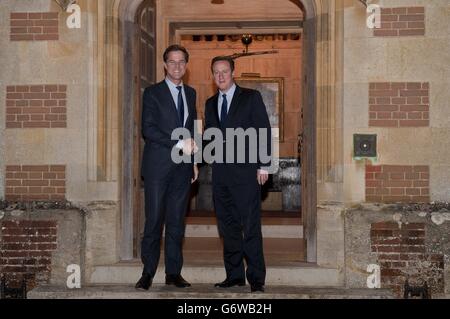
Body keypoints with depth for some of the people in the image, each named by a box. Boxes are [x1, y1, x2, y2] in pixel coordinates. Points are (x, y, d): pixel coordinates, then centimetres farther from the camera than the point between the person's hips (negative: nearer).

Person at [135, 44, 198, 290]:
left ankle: (173, 272, 11)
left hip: (182, 167, 5)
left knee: (177, 221, 6)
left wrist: (194, 160, 15)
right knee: (154, 220, -4)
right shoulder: (153, 92, -1)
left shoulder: (190, 93, 16)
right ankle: (148, 272, 3)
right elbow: (148, 129, -11)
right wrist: (179, 143, -16)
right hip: (158, 166, -4)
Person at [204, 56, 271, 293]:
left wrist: (263, 166, -8)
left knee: (250, 226, -7)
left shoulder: (251, 97, 3)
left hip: (245, 170, -5)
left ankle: (256, 277, -3)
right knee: (227, 226, 7)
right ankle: (234, 275, 15)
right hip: (220, 172, 5)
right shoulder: (210, 103, 18)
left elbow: (264, 131, -1)